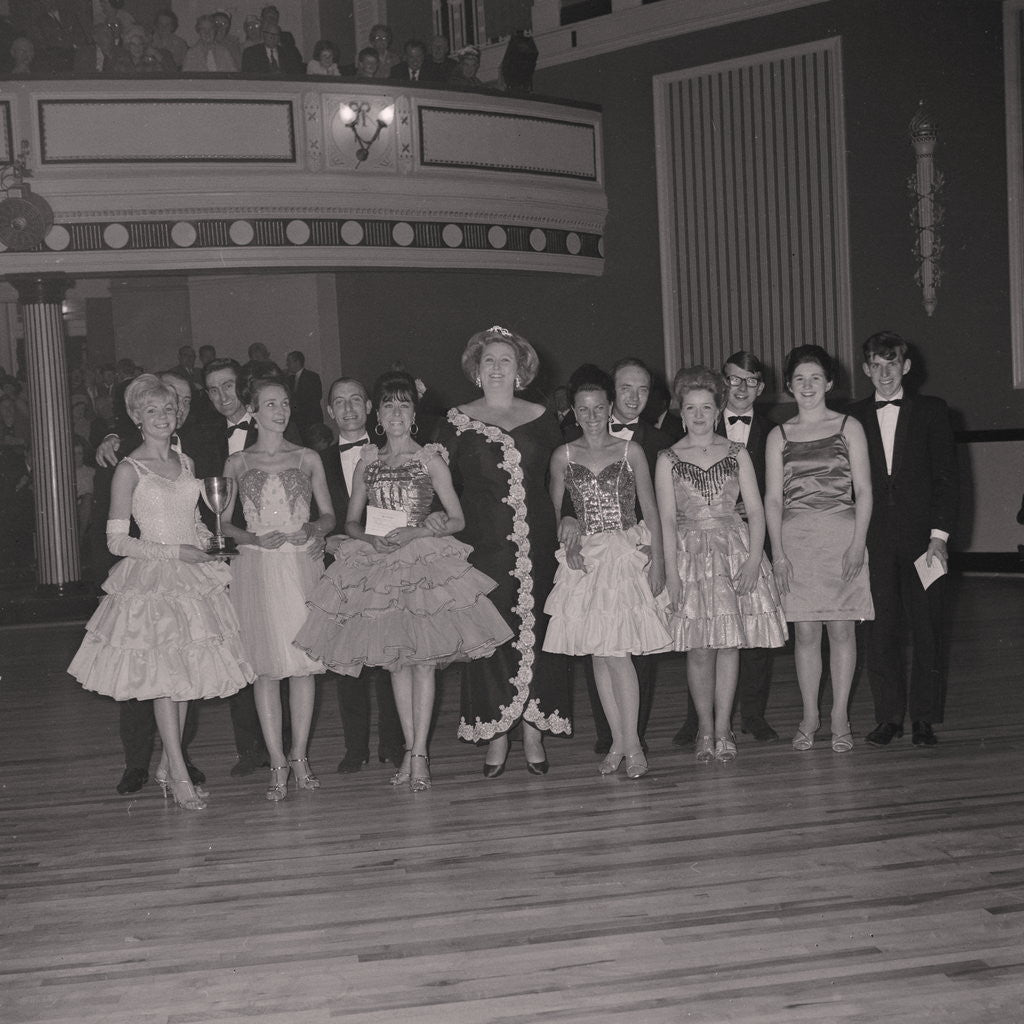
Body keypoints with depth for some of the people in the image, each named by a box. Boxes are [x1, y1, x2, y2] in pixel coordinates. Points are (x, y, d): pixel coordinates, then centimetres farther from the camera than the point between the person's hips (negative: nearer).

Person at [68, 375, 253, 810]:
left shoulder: (185, 462, 12)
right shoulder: (129, 469, -5)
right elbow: (117, 541, -8)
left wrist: (208, 542, 4)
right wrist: (174, 552, -14)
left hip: (193, 577, 6)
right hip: (151, 579, -6)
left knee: (186, 673, 7)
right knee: (165, 675, -6)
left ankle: (166, 765, 18)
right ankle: (179, 776, 0)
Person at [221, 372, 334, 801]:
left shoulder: (308, 458, 10)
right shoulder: (237, 463, 8)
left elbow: (328, 514, 13)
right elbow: (223, 523, 8)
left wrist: (312, 529, -8)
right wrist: (254, 538, -10)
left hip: (302, 565, 1)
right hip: (257, 569, -1)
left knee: (304, 661, 0)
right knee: (266, 667, -2)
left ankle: (299, 757, 10)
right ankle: (277, 763, 3)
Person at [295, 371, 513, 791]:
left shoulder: (430, 459, 2)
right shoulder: (368, 461, 10)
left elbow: (457, 519, 1)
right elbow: (351, 522, 13)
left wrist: (417, 532, -13)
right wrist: (373, 539, -8)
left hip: (425, 560, -3)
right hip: (378, 566, 3)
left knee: (423, 658, -6)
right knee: (396, 659, 6)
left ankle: (419, 753, -2)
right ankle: (410, 751, 13)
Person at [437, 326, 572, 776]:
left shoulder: (541, 419, 10)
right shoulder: (457, 422, 6)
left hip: (537, 545, 1)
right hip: (483, 547, -1)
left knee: (536, 633, 2)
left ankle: (534, 732, 10)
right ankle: (495, 737, 6)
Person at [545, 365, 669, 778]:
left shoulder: (631, 451, 3)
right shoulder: (563, 456, 7)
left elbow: (650, 510, 3)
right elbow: (554, 511, 11)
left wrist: (657, 561, -4)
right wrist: (568, 543, -6)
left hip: (627, 555, -2)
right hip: (584, 559, 3)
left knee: (617, 651, -12)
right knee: (598, 654, 4)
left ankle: (631, 743, -5)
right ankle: (618, 741, 12)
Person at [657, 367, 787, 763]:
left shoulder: (736, 453, 7)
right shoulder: (668, 460, 4)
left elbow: (756, 510, 4)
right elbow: (667, 520, -1)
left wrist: (754, 558, -9)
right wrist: (671, 573, -10)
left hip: (736, 550, 1)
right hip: (690, 554, -1)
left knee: (731, 644, 1)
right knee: (699, 648, -2)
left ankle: (723, 728, 10)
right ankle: (705, 729, 10)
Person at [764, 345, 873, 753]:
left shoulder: (848, 427, 6)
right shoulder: (779, 436, 9)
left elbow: (863, 490, 2)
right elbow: (772, 498, 5)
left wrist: (858, 544, -8)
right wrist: (778, 552, -5)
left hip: (841, 536, -1)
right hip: (796, 539, 1)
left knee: (841, 628, 1)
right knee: (805, 631, 3)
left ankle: (840, 716, 11)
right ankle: (809, 716, 13)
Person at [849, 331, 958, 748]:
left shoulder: (931, 411, 6)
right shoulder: (853, 417, 9)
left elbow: (947, 478, 2)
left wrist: (939, 536, -7)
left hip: (921, 538, -1)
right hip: (874, 543, 1)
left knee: (927, 631, 2)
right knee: (881, 631, 1)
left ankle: (923, 718, 12)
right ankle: (889, 716, 11)